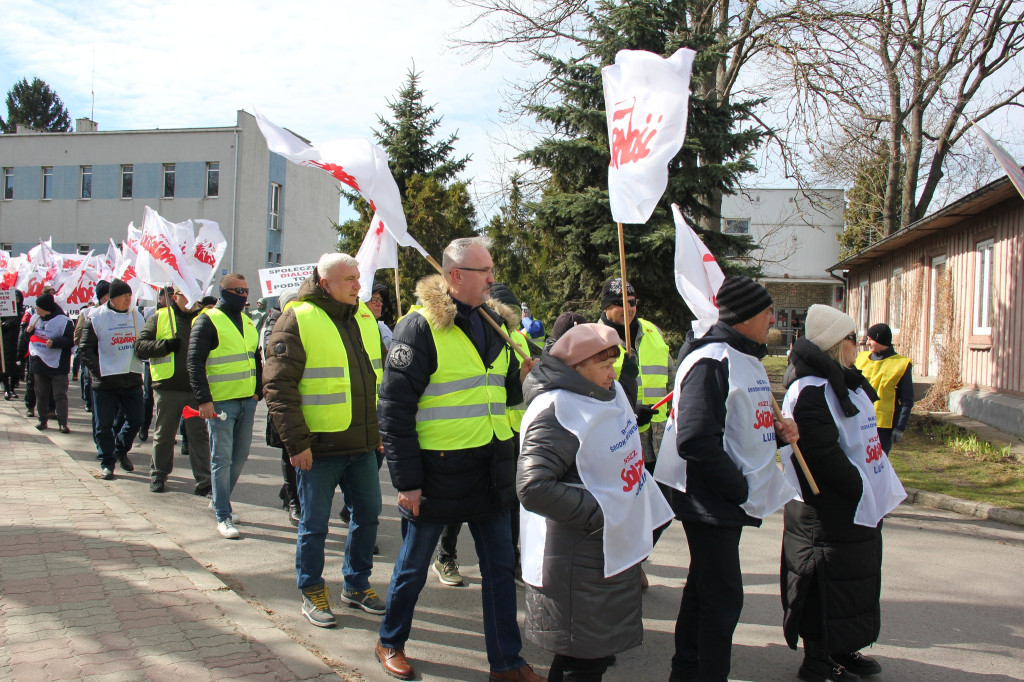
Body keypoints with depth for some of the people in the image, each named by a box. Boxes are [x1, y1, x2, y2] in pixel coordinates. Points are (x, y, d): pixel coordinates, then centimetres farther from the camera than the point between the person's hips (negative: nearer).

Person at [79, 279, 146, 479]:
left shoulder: (137, 316, 9)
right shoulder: (97, 318, -4)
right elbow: (86, 350, -3)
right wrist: (98, 370, -13)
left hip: (132, 378, 4)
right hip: (105, 381, -4)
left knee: (136, 420, 8)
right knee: (104, 425, 3)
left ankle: (121, 451, 31)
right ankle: (107, 462, 16)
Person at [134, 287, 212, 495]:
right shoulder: (159, 318, 5)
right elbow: (140, 345, 1)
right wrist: (165, 345, -14)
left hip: (197, 388, 1)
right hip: (168, 388, -1)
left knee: (199, 435, 2)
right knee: (164, 434, 11)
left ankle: (203, 480, 6)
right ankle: (158, 475, 28)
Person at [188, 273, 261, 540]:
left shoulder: (246, 321, 14)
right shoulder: (208, 320, -8)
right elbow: (195, 361, -12)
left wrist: (258, 390, 15)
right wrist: (203, 398, -19)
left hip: (247, 401, 7)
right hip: (220, 402, -7)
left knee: (241, 455, 14)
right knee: (222, 459, -2)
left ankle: (220, 500, 33)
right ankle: (223, 516, 5)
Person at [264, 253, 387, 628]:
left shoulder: (365, 318, 10)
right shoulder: (298, 319, -10)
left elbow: (380, 373, 20)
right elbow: (278, 384, -13)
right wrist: (296, 441, -16)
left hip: (363, 443, 7)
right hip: (319, 445, -6)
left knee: (367, 513, 15)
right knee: (315, 523, 5)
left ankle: (356, 584, 32)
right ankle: (312, 593, 22)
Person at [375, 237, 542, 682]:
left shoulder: (491, 324, 9)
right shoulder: (420, 327, -13)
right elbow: (394, 408, -15)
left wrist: (522, 379, 0)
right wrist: (407, 481, -15)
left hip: (490, 472, 6)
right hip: (437, 472, -6)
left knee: (501, 567, 11)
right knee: (413, 567, 12)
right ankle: (391, 644, 35)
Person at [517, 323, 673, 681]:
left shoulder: (610, 394, 8)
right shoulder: (556, 413, -22)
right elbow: (533, 487, -30)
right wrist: (597, 512, -25)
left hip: (615, 549, 10)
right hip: (582, 565, -10)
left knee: (600, 651, 21)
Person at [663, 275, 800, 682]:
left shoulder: (747, 359, 14)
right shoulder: (711, 362, -19)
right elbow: (696, 439, -27)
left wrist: (777, 430, 3)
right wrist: (740, 489, -21)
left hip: (730, 502, 10)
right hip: (711, 504, -10)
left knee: (704, 589, 20)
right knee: (723, 598, -2)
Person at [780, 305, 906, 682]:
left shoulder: (847, 383, 14)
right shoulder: (810, 391, -20)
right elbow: (825, 457, -24)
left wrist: (883, 490, 14)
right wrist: (863, 491, -18)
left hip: (860, 508, 10)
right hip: (828, 513, -10)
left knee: (857, 580, 18)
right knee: (828, 584, 0)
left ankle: (842, 649, 33)